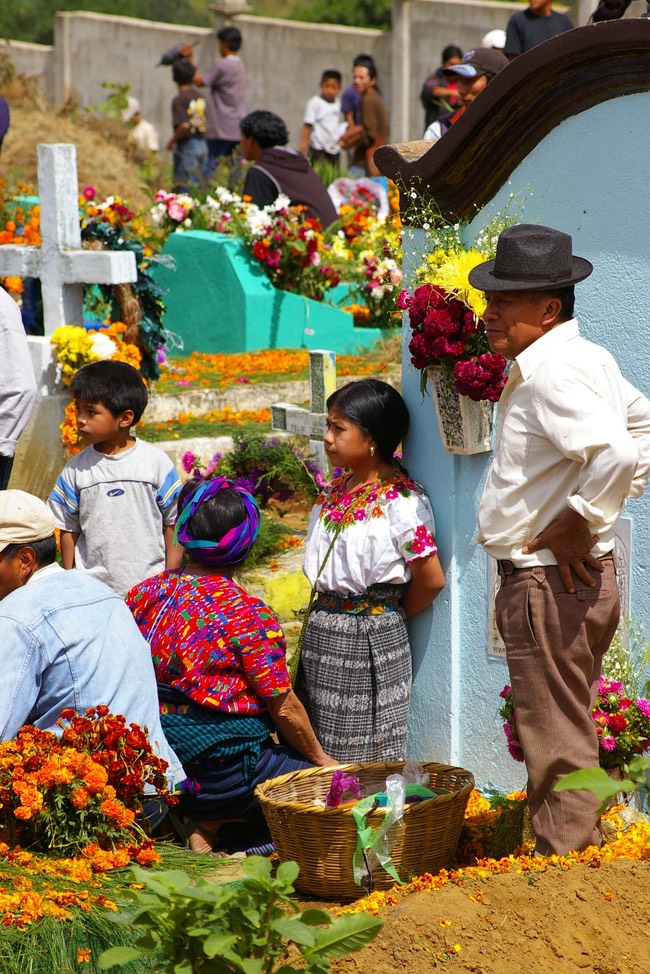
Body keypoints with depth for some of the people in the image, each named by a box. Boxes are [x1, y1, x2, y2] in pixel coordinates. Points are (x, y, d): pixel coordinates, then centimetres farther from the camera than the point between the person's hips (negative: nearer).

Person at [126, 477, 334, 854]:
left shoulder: (145, 594, 1)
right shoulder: (249, 614, -15)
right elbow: (284, 708, -9)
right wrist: (320, 758, 9)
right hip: (222, 771, -7)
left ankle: (205, 825, 6)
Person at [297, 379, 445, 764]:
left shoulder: (400, 500, -15)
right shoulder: (337, 490, 9)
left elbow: (431, 579, -14)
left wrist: (392, 616, -1)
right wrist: (324, 612, 9)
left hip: (370, 638, -8)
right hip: (321, 629, 8)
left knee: (365, 753, -1)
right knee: (318, 750, 12)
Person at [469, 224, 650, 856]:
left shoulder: (551, 372, -20)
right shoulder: (585, 358, 12)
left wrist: (577, 524, -23)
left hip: (550, 583, -11)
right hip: (580, 580, 11)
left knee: (557, 746, -3)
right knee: (570, 737, 19)